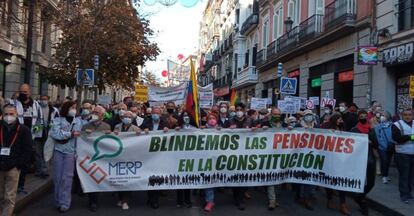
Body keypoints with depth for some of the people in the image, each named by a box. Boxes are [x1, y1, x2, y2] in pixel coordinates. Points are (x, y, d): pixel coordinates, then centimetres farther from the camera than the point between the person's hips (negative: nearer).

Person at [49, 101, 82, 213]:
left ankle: (65, 203, 2)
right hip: (58, 151, 0)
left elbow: (79, 137, 5)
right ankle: (58, 201, 20)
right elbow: (55, 134, -13)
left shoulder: (78, 121, 7)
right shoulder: (58, 120, 1)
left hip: (70, 152, 0)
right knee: (57, 177, 6)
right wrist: (70, 134, -15)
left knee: (66, 177, -4)